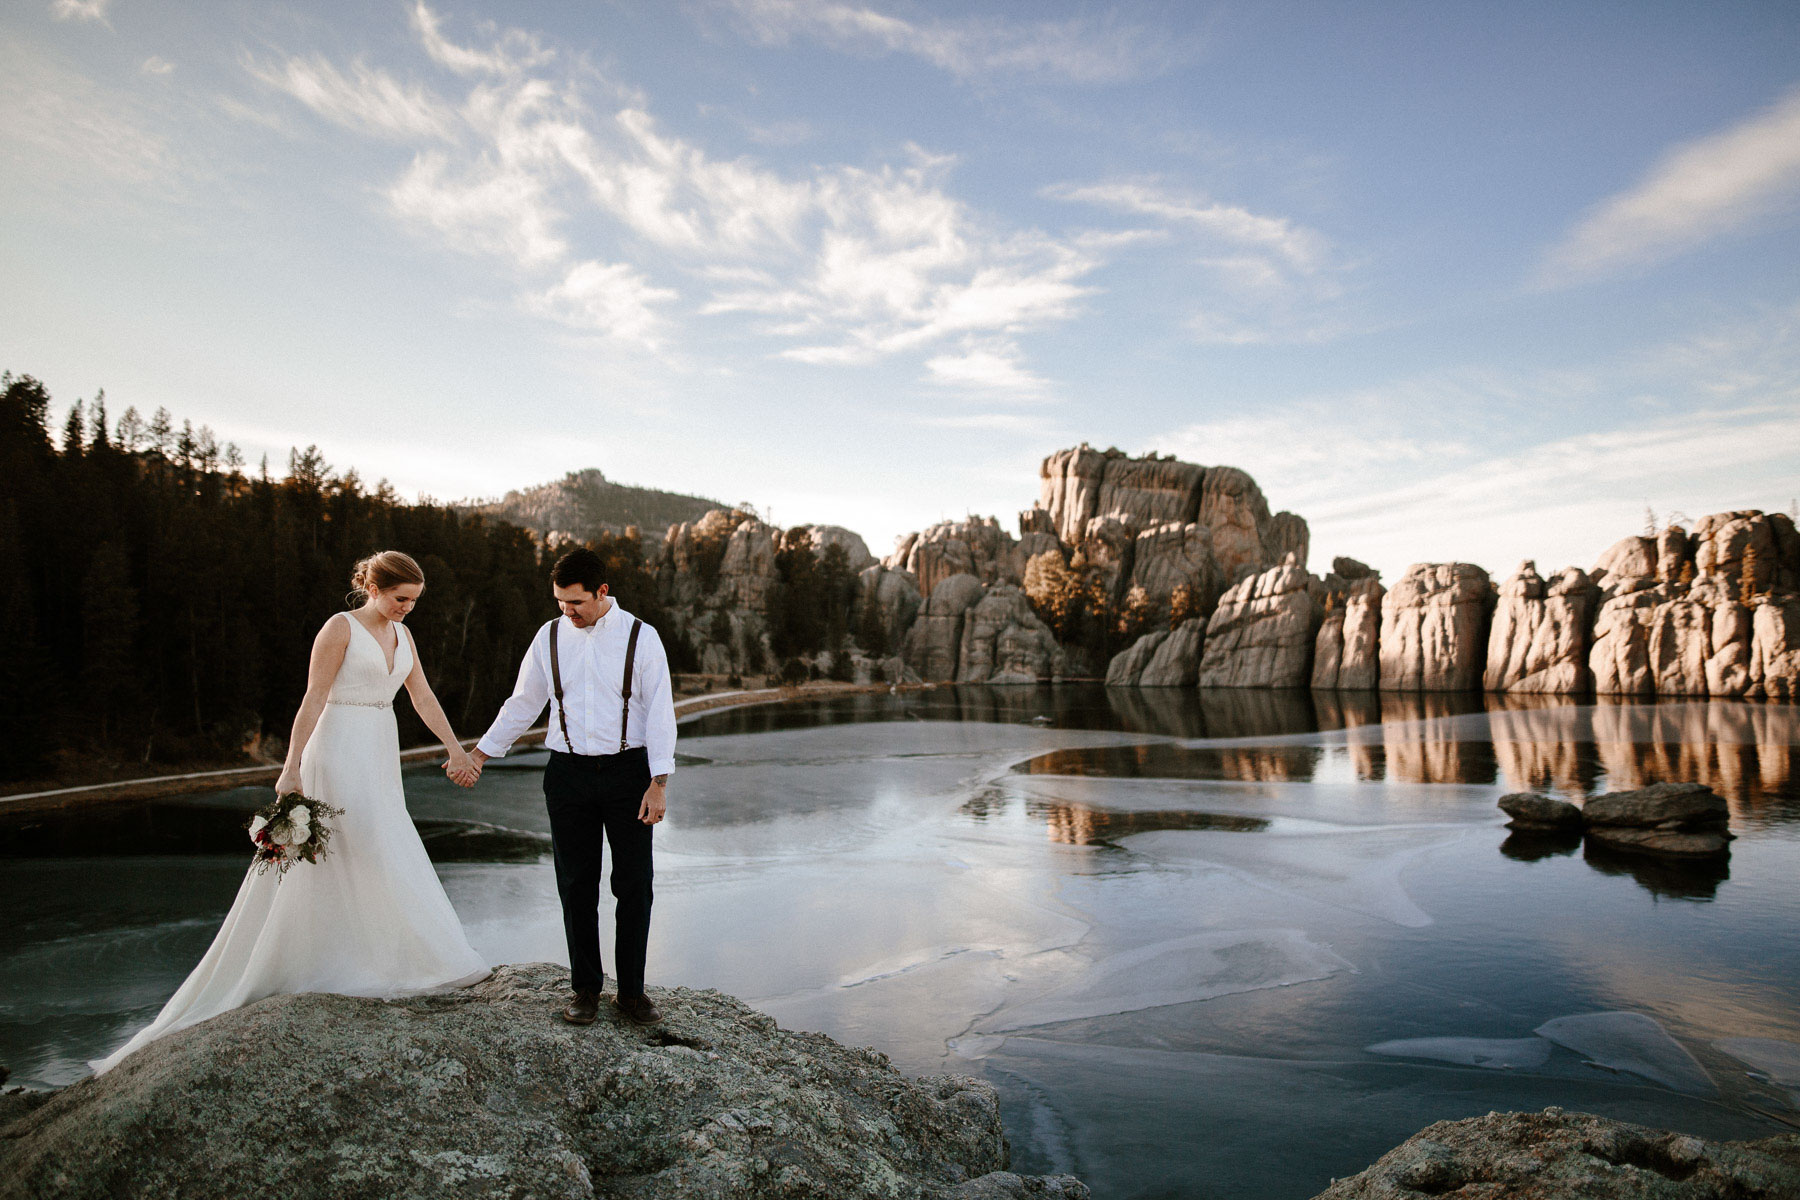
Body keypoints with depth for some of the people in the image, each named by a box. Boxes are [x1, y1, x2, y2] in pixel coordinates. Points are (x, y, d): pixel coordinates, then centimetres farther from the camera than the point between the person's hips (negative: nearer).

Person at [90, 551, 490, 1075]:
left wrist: (457, 749, 8)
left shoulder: (402, 634, 10)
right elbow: (313, 700, -14)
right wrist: (292, 767, -18)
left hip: (380, 757, 7)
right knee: (373, 859, -6)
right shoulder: (340, 628, -10)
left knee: (368, 864, 10)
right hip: (339, 752, -7)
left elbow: (424, 698, 11)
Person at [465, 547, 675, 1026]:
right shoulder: (550, 636, 4)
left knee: (634, 884, 2)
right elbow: (522, 704, 14)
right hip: (567, 772, 2)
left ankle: (631, 990, 15)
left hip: (627, 770, -2)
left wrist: (659, 783, -11)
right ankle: (585, 988, 21)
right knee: (576, 886, 6)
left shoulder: (640, 637, -5)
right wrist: (478, 754, 14)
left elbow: (660, 711, -6)